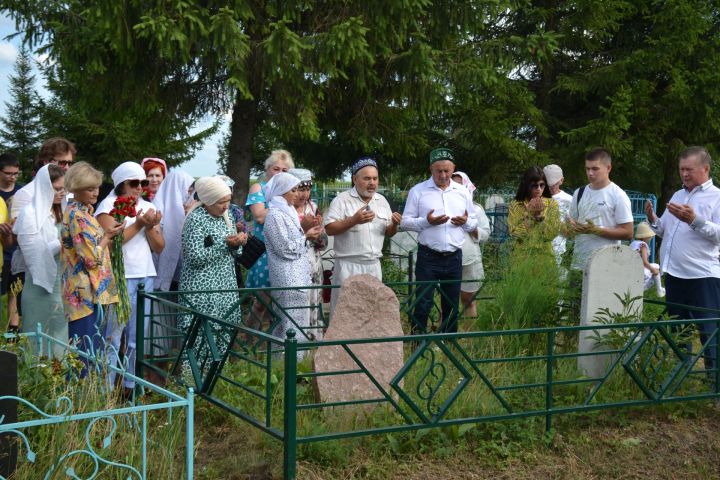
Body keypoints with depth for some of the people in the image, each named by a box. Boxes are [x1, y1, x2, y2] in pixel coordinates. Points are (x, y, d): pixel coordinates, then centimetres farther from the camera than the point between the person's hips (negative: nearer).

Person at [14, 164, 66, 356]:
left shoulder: (59, 212, 13)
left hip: (61, 284, 7)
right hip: (41, 286, -7)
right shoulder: (30, 214, -9)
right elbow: (35, 254, -15)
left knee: (60, 336, 8)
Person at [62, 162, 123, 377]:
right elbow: (91, 258, -18)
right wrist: (108, 235, -6)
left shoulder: (82, 212, 15)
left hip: (89, 292, 10)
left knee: (88, 350, 12)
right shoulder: (77, 216, -15)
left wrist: (107, 235, 12)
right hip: (86, 292, -10)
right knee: (87, 351, -7)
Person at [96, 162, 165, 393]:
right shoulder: (109, 205, -1)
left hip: (146, 278, 6)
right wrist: (139, 224, -13)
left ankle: (131, 386, 16)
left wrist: (151, 227, -6)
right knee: (114, 336, -7)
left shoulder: (148, 207, 16)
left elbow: (159, 247, 11)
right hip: (120, 277, -6)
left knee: (137, 337, 8)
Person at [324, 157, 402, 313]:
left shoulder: (382, 201, 12)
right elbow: (329, 229, -12)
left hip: (374, 265, 6)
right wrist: (354, 220, -24)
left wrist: (394, 224, -6)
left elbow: (388, 233, 16)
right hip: (348, 265, -5)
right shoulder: (342, 200, -6)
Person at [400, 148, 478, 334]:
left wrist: (466, 222, -7)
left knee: (452, 304, 10)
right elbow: (405, 222, -2)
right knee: (423, 303, -4)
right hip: (428, 256, -4)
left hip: (454, 257, 4)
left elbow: (474, 223, 17)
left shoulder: (463, 192, 11)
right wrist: (427, 221, -18)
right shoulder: (418, 191, 0)